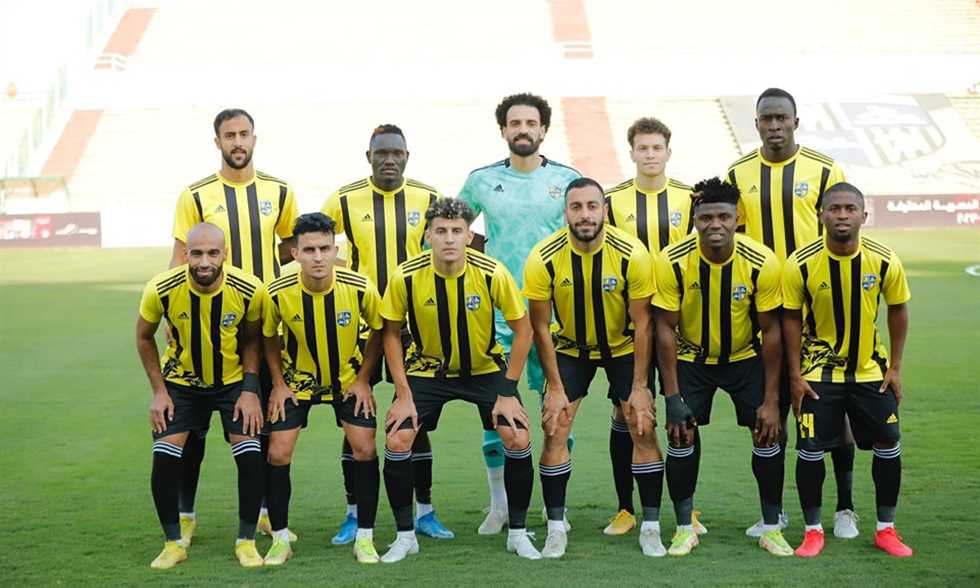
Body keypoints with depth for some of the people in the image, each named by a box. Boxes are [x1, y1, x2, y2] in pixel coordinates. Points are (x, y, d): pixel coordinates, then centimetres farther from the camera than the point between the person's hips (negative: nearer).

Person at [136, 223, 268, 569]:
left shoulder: (250, 290, -25)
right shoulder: (161, 289, -25)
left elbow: (251, 339, -4)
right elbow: (144, 337, -4)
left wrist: (250, 390, -13)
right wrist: (159, 391, -6)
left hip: (234, 381, 0)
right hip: (180, 382, 0)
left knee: (251, 457, -12)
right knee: (165, 458, -12)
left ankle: (246, 541, 7)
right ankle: (173, 544, 7)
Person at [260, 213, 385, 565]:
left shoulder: (359, 288, -24)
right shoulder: (278, 294, -23)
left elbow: (378, 331, -5)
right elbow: (269, 337, -2)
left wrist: (362, 379, -8)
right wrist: (278, 384, -6)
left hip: (348, 379, 0)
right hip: (297, 380, 0)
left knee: (364, 449, -10)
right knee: (278, 454, -9)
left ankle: (364, 538, 5)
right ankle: (279, 539, 8)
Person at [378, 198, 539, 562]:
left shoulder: (493, 273, -23)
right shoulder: (406, 277, -20)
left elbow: (523, 330, -12)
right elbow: (391, 333, -6)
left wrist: (508, 392, -14)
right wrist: (403, 394, -11)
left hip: (486, 368, 0)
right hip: (427, 369, 1)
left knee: (518, 439, -15)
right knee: (396, 442, -14)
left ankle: (518, 533, 6)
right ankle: (405, 536, 5)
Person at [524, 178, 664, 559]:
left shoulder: (632, 255, -25)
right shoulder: (543, 259, -24)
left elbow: (642, 322, -16)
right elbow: (540, 326, -13)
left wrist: (639, 387, -15)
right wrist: (555, 388, -13)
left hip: (624, 347, -1)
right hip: (570, 348, 1)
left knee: (643, 429, -8)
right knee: (554, 429, -8)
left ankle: (651, 527, 4)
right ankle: (556, 529, 3)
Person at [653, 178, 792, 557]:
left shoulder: (761, 263, -24)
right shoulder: (672, 262, -24)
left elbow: (771, 331, -14)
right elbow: (666, 329, -15)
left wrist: (771, 400, -13)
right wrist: (672, 397, -17)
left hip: (746, 356, 0)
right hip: (691, 358, 0)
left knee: (768, 435, -7)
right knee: (682, 435, -9)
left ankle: (771, 529, 9)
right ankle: (685, 528, 7)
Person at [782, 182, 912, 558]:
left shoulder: (885, 261, -15)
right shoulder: (801, 264, -18)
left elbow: (897, 310, 1)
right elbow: (792, 318, -6)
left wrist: (895, 367, 0)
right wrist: (795, 375, -8)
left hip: (870, 368, 2)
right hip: (819, 369, -2)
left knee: (888, 445, 3)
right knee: (810, 449, -4)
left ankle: (886, 529, 19)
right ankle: (813, 530, 14)